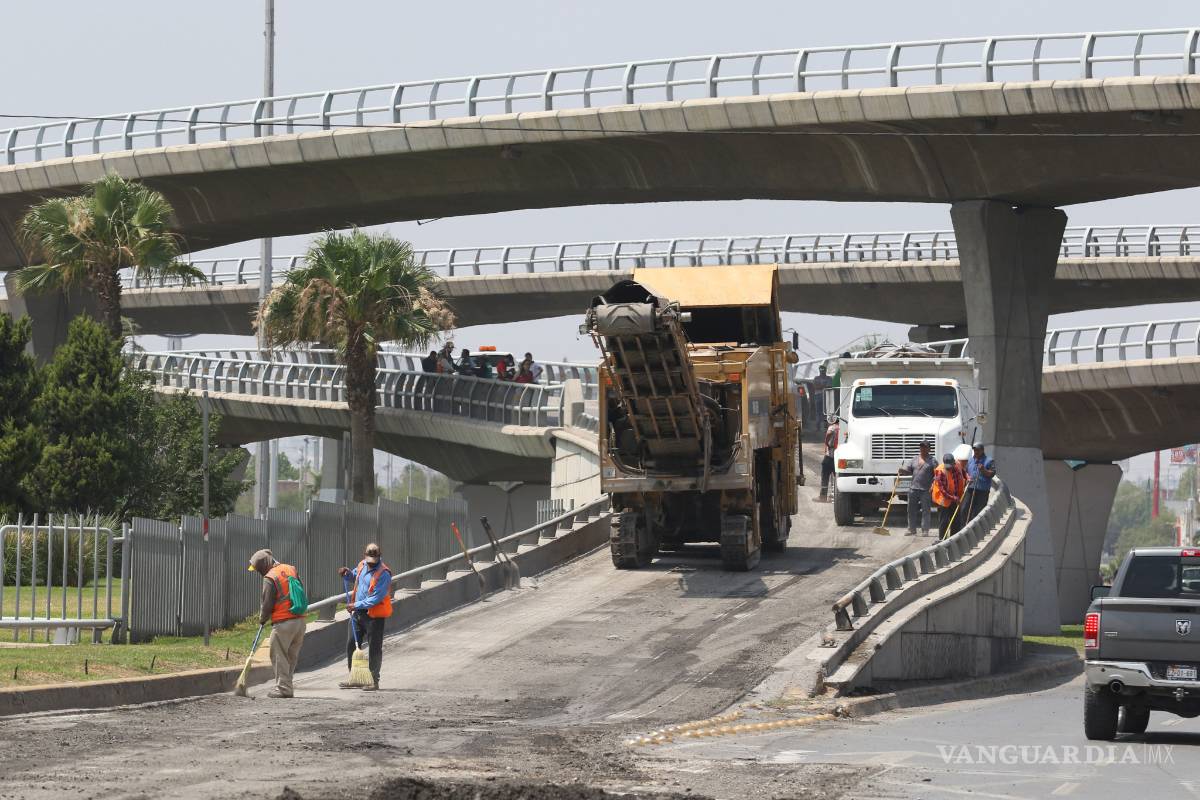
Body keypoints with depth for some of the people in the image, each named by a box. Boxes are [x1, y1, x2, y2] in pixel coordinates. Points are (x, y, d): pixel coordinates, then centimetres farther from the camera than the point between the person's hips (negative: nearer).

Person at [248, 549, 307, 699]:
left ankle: (283, 688, -3)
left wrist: (262, 619, 11)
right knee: (292, 656, 13)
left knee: (279, 656, 1)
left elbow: (267, 604, -8)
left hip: (283, 623, -7)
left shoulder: (270, 578, -10)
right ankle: (286, 685, 18)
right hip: (299, 620, 7)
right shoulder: (291, 570, 12)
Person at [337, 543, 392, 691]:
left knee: (374, 648, -1)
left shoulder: (383, 573, -17)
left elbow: (376, 598, -22)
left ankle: (374, 680, 5)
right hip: (358, 612, 8)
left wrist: (357, 605, -20)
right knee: (351, 645, 11)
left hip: (374, 615, -8)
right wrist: (347, 573, 5)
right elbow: (355, 577, 28)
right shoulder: (362, 565, 6)